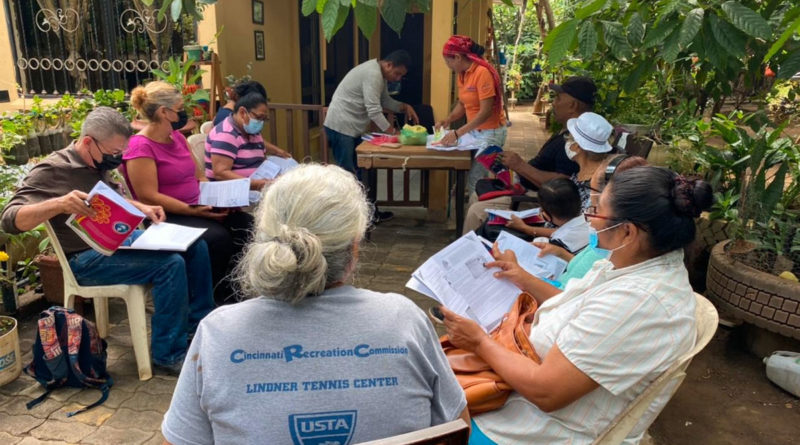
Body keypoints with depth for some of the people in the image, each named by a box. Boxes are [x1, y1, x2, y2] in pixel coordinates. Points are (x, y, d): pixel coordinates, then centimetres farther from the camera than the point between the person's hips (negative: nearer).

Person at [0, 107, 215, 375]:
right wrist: (58, 204, -42)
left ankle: (199, 323, 13)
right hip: (87, 258, -9)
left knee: (196, 246, 1)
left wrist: (141, 208, 4)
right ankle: (168, 355, -16)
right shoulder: (51, 171, -17)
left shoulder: (97, 163, 7)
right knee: (171, 264, -28)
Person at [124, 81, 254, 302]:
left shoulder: (177, 137, 12)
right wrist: (193, 211, -24)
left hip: (198, 210, 8)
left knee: (246, 224, -14)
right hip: (166, 217, -8)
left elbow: (199, 176, 16)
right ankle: (219, 297, -12)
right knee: (217, 237, -31)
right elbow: (149, 197, -18)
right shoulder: (141, 147, -12)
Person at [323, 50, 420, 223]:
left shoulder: (378, 73, 11)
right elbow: (374, 111, -25)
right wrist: (394, 133, -19)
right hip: (340, 127, -10)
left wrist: (405, 107, 1)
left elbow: (385, 101, 18)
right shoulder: (372, 74, -21)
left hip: (351, 128, 10)